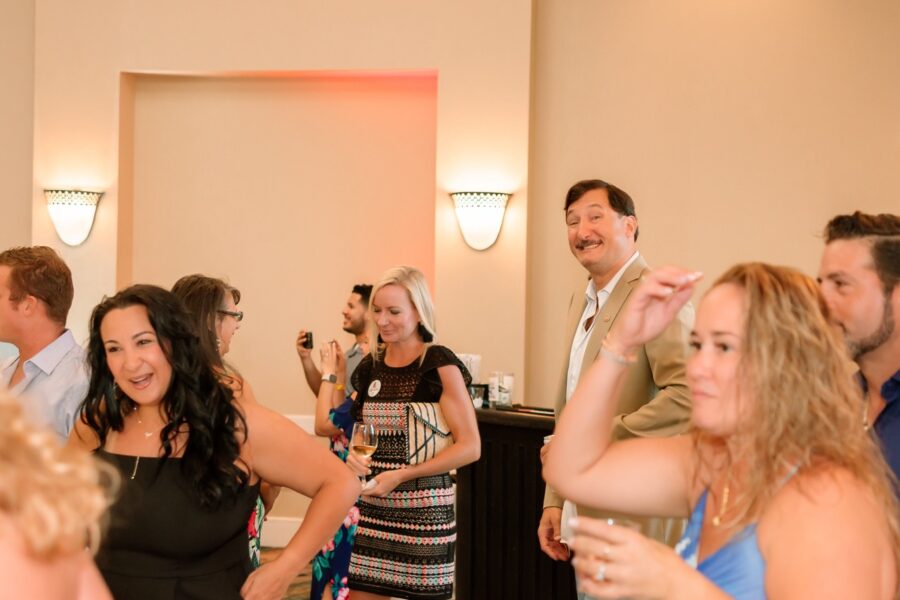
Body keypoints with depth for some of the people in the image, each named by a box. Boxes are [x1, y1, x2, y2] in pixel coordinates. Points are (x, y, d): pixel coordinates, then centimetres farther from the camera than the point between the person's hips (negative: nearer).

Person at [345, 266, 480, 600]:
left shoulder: (440, 365, -9)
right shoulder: (370, 367, 8)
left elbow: (470, 447, -14)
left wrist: (402, 475, -19)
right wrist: (352, 454, -2)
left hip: (424, 509, -5)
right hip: (371, 507, 5)